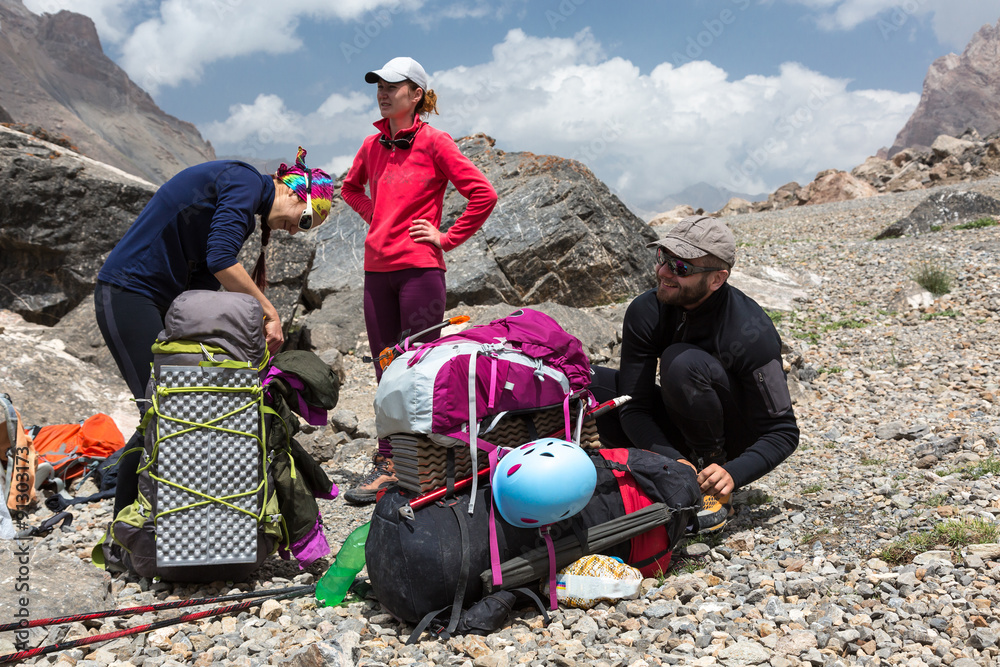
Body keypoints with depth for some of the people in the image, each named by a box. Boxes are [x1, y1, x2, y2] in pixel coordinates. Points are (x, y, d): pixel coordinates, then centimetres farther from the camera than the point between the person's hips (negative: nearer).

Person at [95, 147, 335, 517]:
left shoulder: (244, 212, 17)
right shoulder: (245, 181, -11)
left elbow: (204, 279, 14)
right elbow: (220, 260, -24)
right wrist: (270, 313, -16)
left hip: (158, 300, 10)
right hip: (127, 294, -10)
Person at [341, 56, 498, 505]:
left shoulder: (434, 142, -4)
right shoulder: (373, 144, 13)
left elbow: (483, 195, -9)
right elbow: (351, 188, 32)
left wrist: (447, 238, -7)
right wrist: (376, 218, 16)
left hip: (419, 269, -6)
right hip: (377, 269, 6)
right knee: (386, 371, 10)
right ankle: (387, 463, 20)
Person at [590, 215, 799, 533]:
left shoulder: (752, 334, -27)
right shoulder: (646, 312, -16)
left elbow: (783, 433, -21)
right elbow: (634, 407, -16)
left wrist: (733, 474, -38)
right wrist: (672, 461, -33)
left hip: (735, 440, -5)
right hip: (685, 427, 5)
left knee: (683, 363, -34)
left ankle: (716, 485, -15)